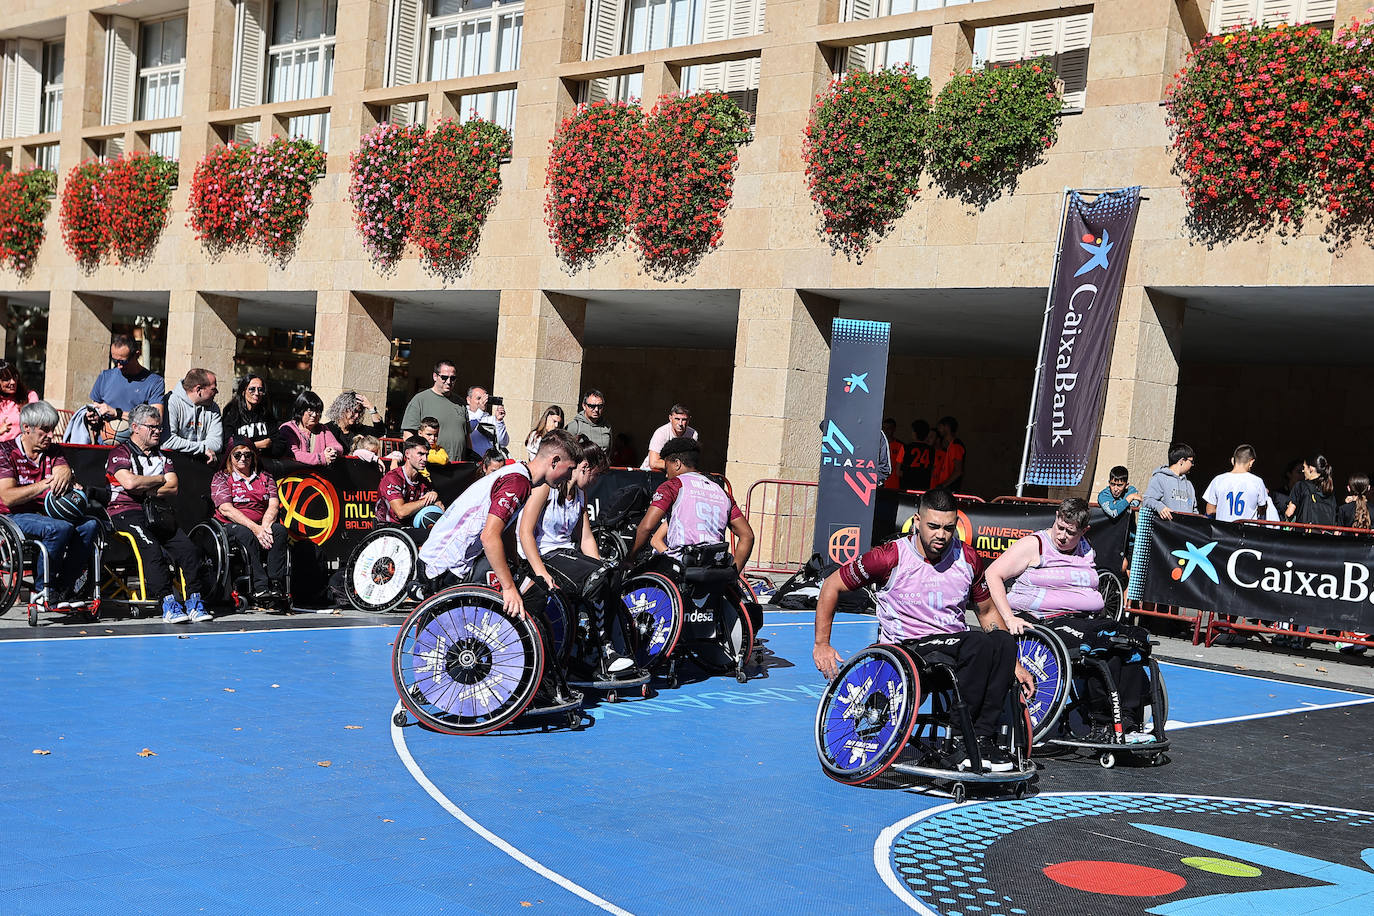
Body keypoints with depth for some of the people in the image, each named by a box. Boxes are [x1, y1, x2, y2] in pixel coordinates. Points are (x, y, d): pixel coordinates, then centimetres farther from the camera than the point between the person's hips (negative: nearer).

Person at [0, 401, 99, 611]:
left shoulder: (53, 451, 16)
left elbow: (64, 471, -5)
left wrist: (65, 477, -32)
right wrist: (44, 485, -25)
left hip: (48, 514, 6)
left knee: (90, 524, -23)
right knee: (60, 528, -34)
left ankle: (64, 588, -16)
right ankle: (42, 590, -20)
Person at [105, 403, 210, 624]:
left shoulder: (160, 456, 22)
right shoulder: (120, 452, 3)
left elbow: (173, 488, 9)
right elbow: (129, 482, -16)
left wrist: (145, 490, -6)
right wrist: (160, 479, -1)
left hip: (157, 512, 6)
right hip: (126, 511, -6)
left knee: (188, 548, -16)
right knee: (151, 548, -31)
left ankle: (195, 601, -17)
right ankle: (168, 604, -35)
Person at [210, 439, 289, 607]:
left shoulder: (265, 477, 18)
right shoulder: (221, 478, 6)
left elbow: (274, 505, 4)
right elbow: (226, 509, -9)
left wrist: (264, 527, -19)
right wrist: (254, 528, -22)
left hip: (260, 525, 3)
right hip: (231, 526, -3)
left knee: (280, 530, -30)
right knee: (246, 535, -37)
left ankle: (276, 586, -37)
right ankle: (260, 587, -47)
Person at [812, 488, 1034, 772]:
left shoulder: (967, 559, 5)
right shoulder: (890, 557, -8)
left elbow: (987, 611, 19)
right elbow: (831, 586, 1)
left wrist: (1011, 664, 11)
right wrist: (821, 644, -3)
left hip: (954, 642, 5)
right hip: (905, 648, -4)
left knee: (1001, 641, -30)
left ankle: (980, 738, -26)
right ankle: (961, 742, -25)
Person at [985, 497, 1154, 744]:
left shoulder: (1086, 550, 20)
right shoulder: (1034, 545, 1)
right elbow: (993, 575, -6)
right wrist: (1010, 618, -15)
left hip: (1088, 620, 6)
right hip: (1048, 621, -6)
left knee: (1135, 641, -22)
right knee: (1104, 647, -32)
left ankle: (1129, 724, -24)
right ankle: (1100, 725, -24)